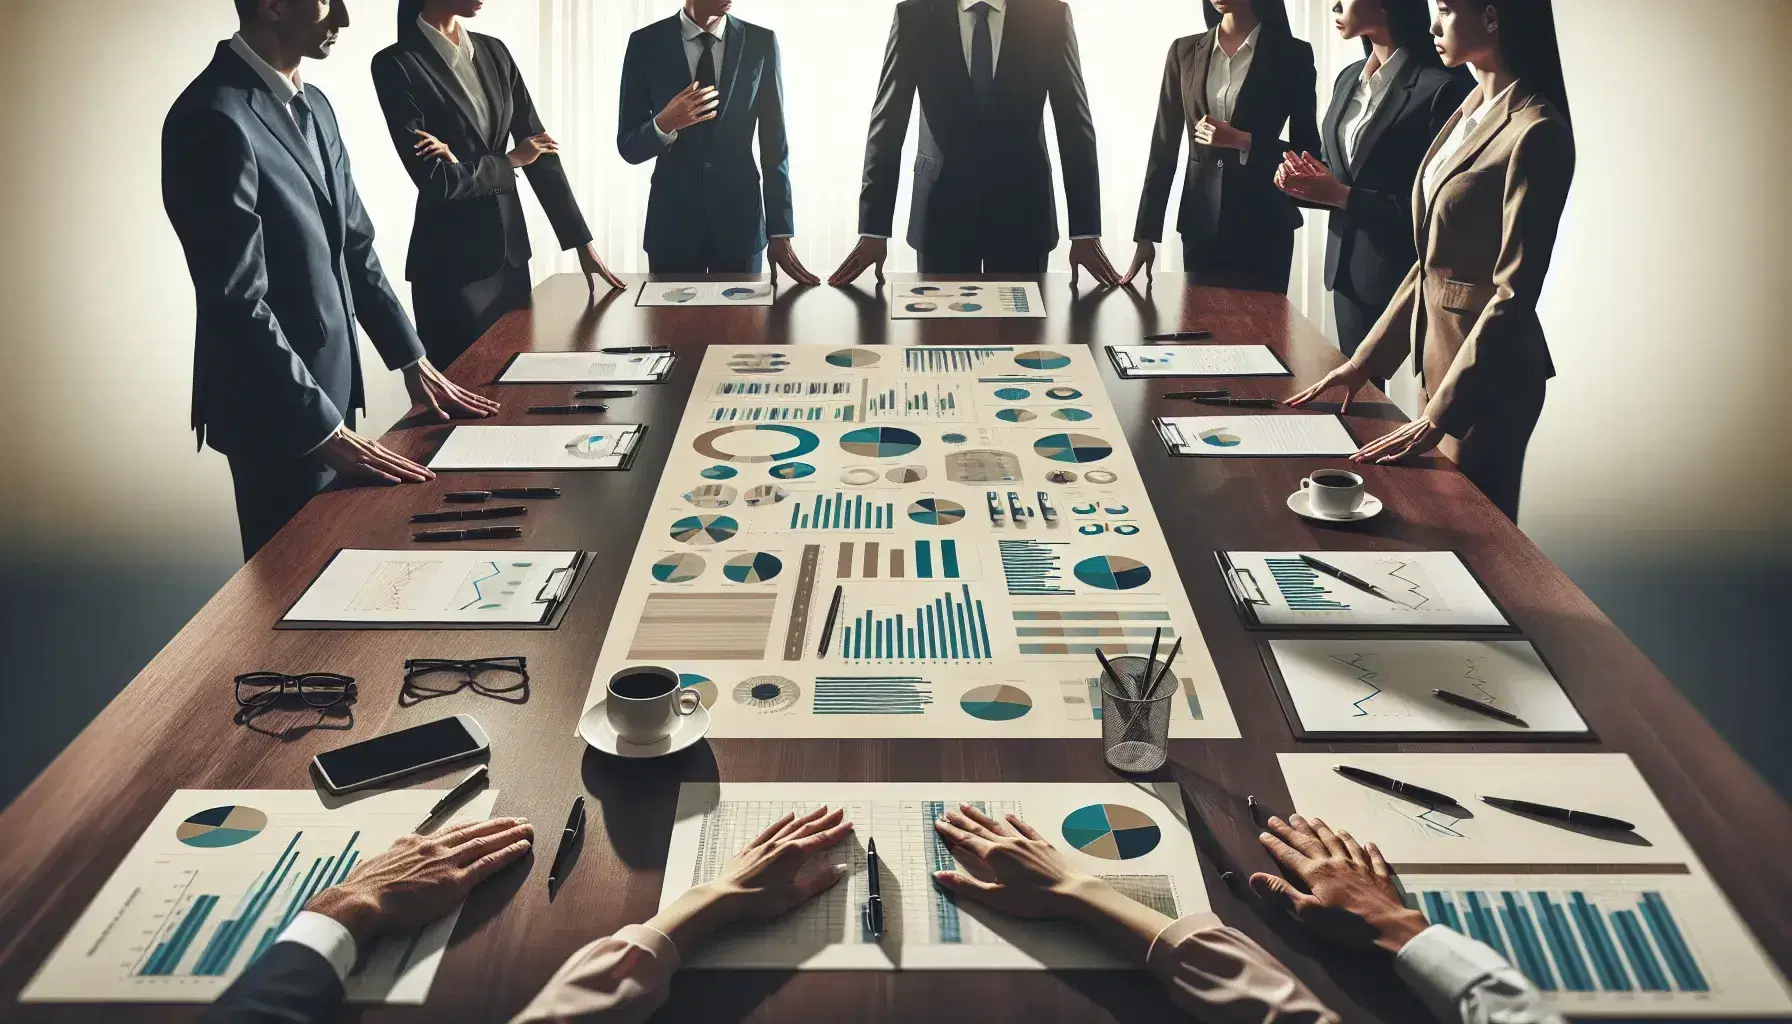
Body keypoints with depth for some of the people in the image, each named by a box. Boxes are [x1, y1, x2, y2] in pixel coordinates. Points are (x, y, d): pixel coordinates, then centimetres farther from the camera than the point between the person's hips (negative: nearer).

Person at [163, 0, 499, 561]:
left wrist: (413, 361, 11)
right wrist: (327, 431, -24)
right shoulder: (214, 120, -21)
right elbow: (237, 302, -24)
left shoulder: (311, 105, 8)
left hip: (328, 385, 8)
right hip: (276, 410, -8)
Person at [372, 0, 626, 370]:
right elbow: (434, 180, -18)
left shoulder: (494, 52, 6)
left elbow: (539, 149, 5)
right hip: (452, 261, -6)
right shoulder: (396, 65, -12)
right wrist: (511, 161, -5)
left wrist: (581, 242, 2)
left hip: (510, 248, 6)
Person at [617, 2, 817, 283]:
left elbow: (774, 145, 0)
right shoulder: (645, 44, -3)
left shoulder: (761, 43, -1)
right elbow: (628, 146, -1)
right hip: (672, 223, 0)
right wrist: (664, 124, -22)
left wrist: (781, 233, -4)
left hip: (741, 222, 1)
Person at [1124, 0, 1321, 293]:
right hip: (1201, 221, 2)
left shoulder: (1292, 54, -1)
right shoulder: (1185, 51, 6)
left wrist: (1243, 141, -16)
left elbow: (1307, 150, 0)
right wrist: (1146, 233, 0)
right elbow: (1164, 145, 4)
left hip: (1263, 223, -2)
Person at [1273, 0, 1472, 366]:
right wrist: (1306, 182, -3)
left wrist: (1343, 195, -18)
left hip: (1410, 271, -7)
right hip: (1349, 264, 7)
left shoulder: (1444, 86, -15)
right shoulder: (1349, 78, 11)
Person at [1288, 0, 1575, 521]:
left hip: (1488, 375, -8)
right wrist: (1364, 360, 11)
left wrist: (1437, 417, -21)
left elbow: (1514, 293, -20)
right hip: (1436, 351, 8)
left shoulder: (1535, 134, -18)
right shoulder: (1470, 112, 8)